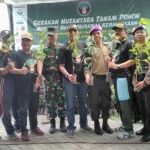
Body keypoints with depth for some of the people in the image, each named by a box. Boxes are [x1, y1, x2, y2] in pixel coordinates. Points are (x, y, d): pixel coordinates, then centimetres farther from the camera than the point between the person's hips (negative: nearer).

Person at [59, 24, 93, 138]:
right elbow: (61, 66, -8)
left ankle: (84, 124, 31)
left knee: (84, 104, 14)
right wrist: (68, 75, -25)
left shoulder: (83, 45, 6)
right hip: (70, 80, -3)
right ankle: (71, 127, 16)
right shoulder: (64, 48, -5)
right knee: (70, 105, 3)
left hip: (83, 79, 4)